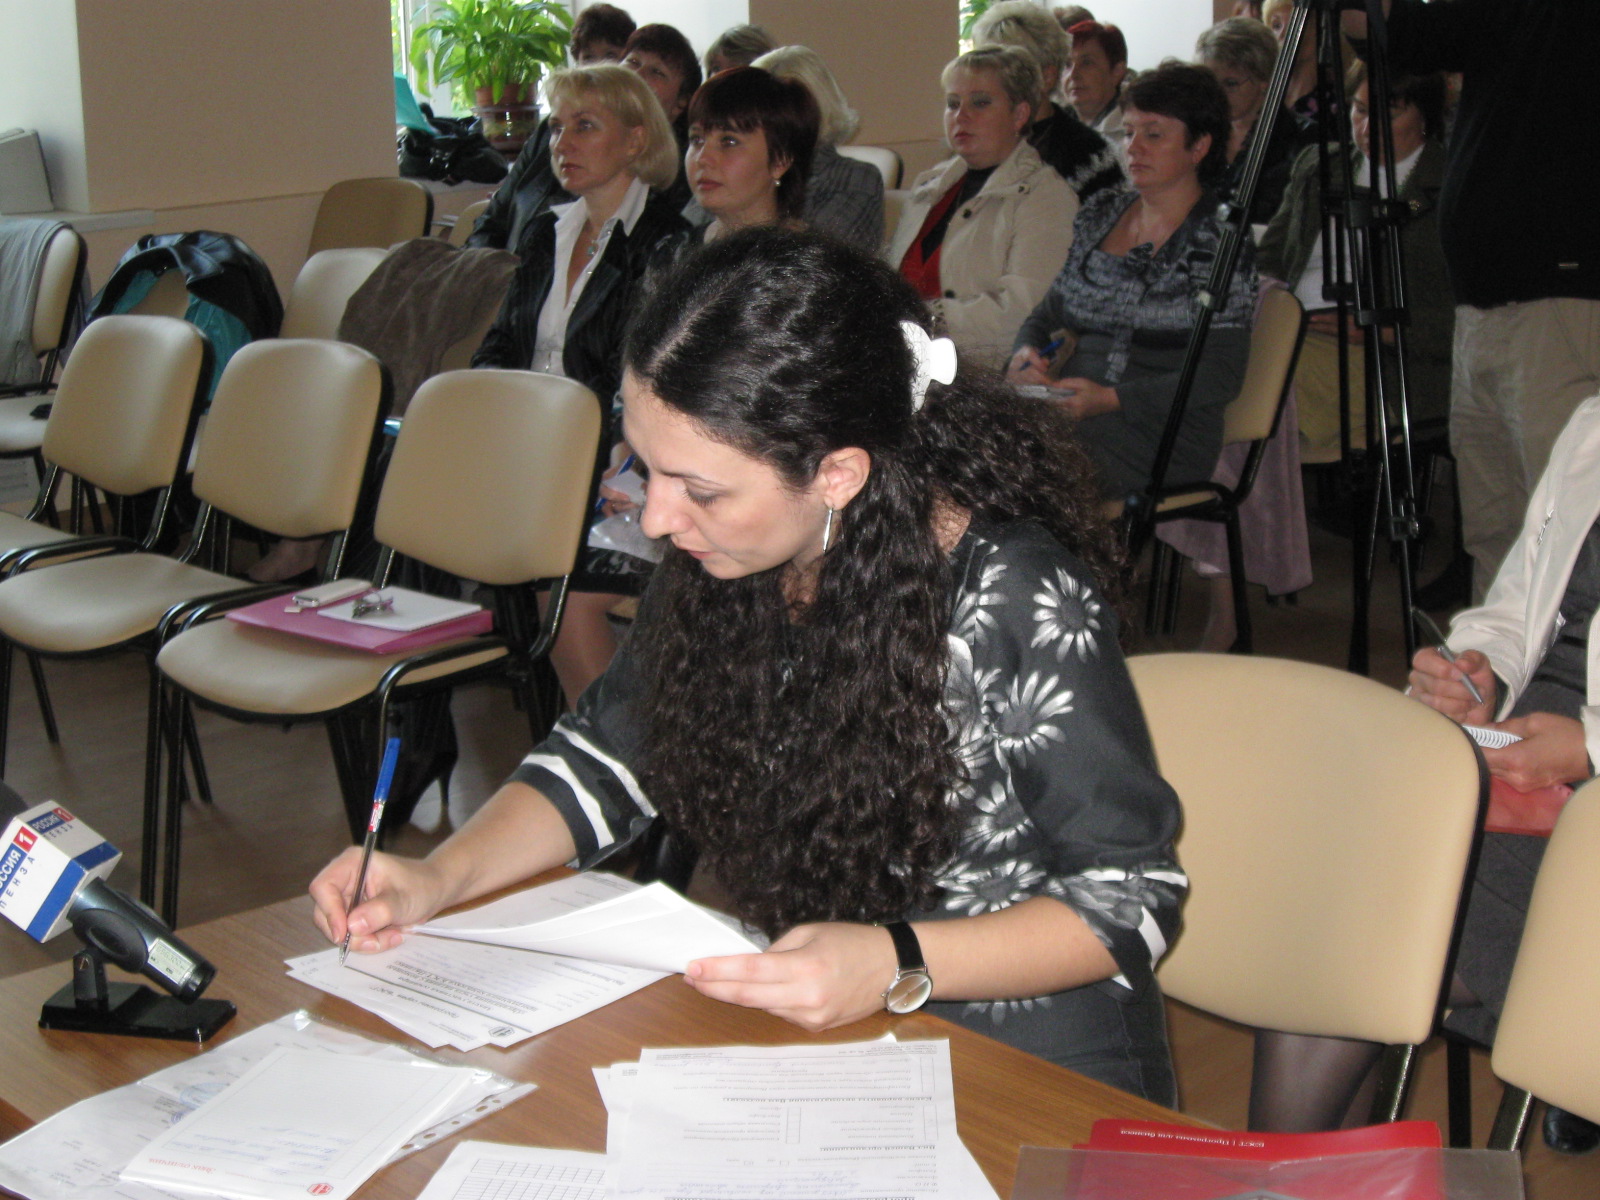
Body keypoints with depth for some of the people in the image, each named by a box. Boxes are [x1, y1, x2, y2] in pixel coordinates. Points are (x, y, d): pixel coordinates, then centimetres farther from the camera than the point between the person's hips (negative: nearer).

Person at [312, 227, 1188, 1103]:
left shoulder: (1016, 606, -22)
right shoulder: (722, 563, -4)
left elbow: (1132, 898, -15)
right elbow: (605, 760, 9)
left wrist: (897, 964, -28)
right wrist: (439, 879, -7)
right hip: (798, 1032, 6)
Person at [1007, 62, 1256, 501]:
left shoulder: (1219, 240, -1)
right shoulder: (1099, 215, 17)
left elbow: (1220, 376, -8)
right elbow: (1048, 313, 24)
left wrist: (1111, 399, -20)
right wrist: (1024, 354, -1)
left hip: (1164, 432, -5)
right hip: (1071, 410, 6)